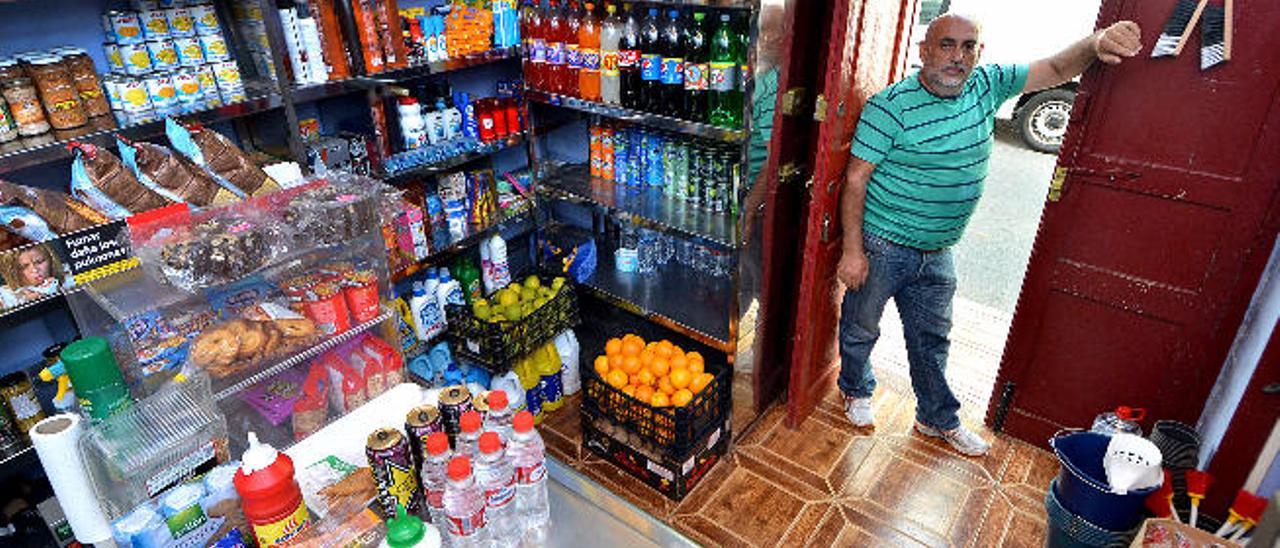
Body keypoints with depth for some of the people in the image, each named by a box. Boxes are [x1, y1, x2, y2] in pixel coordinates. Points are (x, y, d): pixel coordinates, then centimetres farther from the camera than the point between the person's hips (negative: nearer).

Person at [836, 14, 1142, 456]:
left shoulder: (986, 85, 1)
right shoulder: (891, 106, -18)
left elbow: (1055, 69, 6)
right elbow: (856, 180, -18)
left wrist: (1094, 43, -18)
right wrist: (853, 250, -19)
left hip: (937, 253, 6)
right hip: (883, 248, -5)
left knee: (932, 338, 19)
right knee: (861, 328, 13)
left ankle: (938, 419, 36)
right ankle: (856, 391, 41)